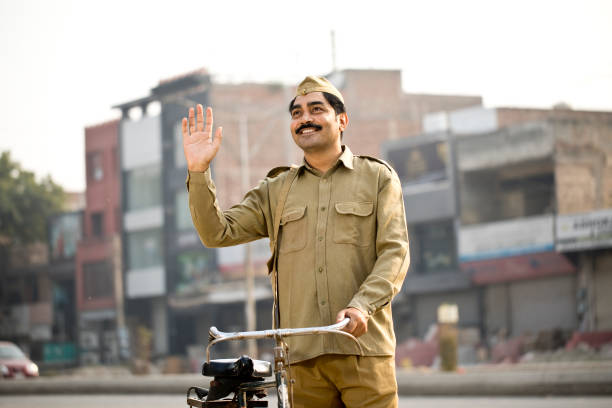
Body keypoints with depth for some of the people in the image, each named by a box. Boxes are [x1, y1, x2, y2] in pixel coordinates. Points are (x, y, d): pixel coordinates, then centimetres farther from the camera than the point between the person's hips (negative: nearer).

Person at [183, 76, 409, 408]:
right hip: (303, 355, 2)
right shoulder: (276, 190, 18)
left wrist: (361, 305, -17)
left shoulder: (378, 178, 11)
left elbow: (394, 252, 0)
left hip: (364, 346, -2)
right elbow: (218, 232, 10)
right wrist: (199, 171, -3)